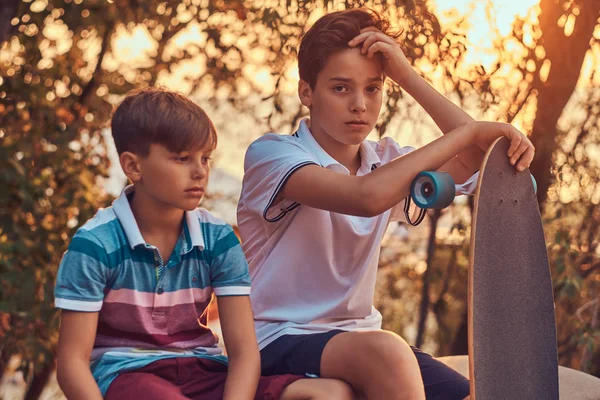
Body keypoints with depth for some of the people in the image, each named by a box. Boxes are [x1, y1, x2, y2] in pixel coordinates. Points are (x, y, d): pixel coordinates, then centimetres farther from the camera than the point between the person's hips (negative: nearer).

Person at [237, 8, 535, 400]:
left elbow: (478, 159, -4)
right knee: (385, 352, -36)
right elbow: (367, 197, -28)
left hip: (362, 339, 6)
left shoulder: (386, 162, 11)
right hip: (281, 339, -6)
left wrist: (409, 76, -6)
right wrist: (468, 131, -22)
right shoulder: (270, 154, -10)